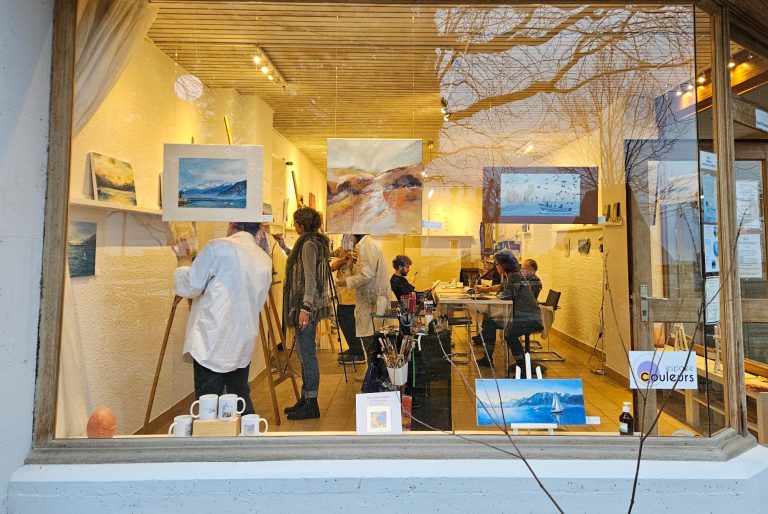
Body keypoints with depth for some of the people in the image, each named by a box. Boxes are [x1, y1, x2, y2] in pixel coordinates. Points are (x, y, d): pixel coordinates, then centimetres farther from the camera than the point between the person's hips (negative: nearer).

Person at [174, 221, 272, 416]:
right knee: (242, 405, 18)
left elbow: (188, 287, -6)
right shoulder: (265, 261, 9)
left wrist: (184, 260, 12)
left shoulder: (218, 247, -9)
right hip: (243, 347, 6)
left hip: (211, 347, -6)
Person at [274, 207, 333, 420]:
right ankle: (305, 399, 26)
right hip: (307, 306, 10)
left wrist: (305, 308, -24)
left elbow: (310, 279, -21)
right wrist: (284, 246, 34)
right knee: (305, 354, 16)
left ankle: (311, 405, 7)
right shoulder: (314, 242, 16)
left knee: (307, 355, -3)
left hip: (306, 306, -10)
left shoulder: (309, 244, -14)